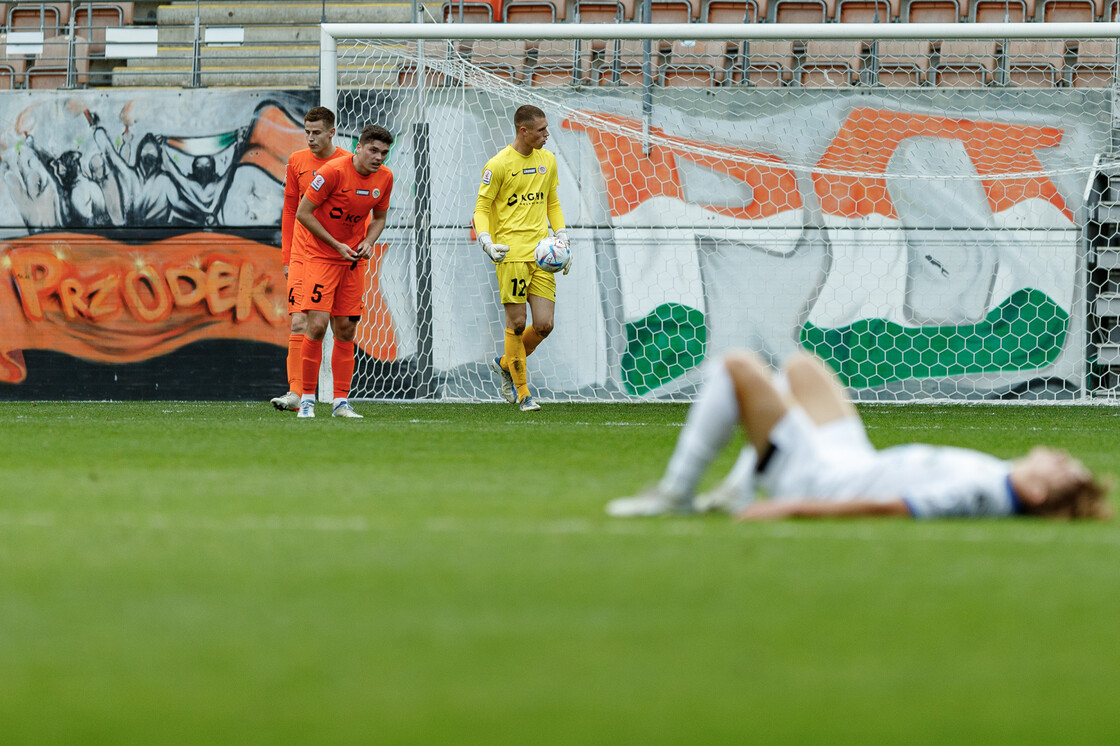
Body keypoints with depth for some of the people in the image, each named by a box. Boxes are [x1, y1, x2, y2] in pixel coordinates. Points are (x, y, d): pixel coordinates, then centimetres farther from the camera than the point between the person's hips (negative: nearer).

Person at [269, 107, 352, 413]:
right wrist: (286, 257, 10)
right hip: (303, 255, 1)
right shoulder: (297, 161, 7)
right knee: (299, 322, -10)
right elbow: (290, 211, 14)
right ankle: (295, 393, -14)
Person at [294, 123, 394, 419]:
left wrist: (368, 242, -5)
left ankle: (341, 402, 9)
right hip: (321, 256, -5)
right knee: (317, 324, -15)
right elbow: (303, 212, -14)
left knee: (346, 330, 4)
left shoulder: (384, 178, 0)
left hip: (354, 261, 5)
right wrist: (336, 245, -16)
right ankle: (307, 398, -4)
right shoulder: (333, 171, -18)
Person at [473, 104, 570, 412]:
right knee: (517, 323, -5)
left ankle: (505, 364, 24)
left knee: (544, 325, -2)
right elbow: (482, 207, -1)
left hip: (541, 253, 5)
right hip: (511, 253, -5)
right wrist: (486, 242, -16)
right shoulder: (499, 165, -5)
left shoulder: (547, 160, 13)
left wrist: (562, 237, 12)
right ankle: (521, 392, 6)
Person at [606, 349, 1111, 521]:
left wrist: (794, 508, -33)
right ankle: (744, 493, 31)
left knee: (738, 368, -3)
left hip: (814, 480, -8)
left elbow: (886, 507, -37)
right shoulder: (998, 477, -12)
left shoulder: (973, 491, -36)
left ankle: (675, 494, 10)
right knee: (800, 367, 28)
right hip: (855, 460, 8)